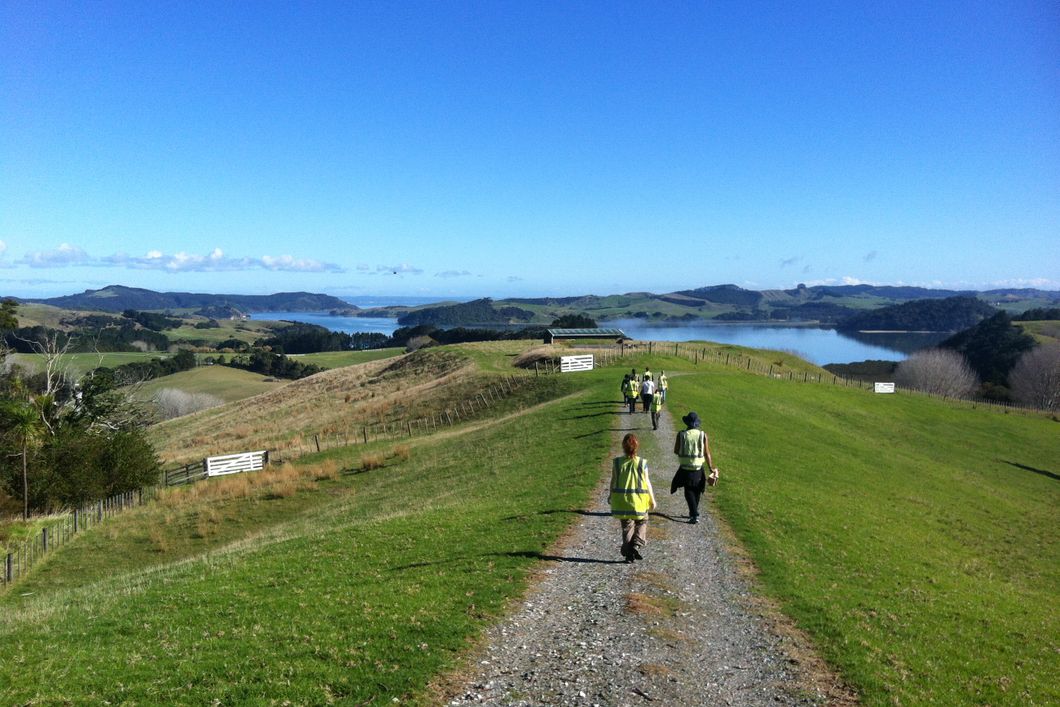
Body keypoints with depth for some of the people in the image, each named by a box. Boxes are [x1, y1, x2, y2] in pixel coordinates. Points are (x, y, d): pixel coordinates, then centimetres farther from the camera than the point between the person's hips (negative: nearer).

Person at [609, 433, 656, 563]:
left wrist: (610, 496, 16)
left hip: (621, 500, 2)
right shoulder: (642, 463, -9)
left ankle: (628, 554, 13)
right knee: (642, 522, 18)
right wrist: (652, 499, 6)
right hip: (638, 500, -2)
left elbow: (613, 481, 1)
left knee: (627, 526, 12)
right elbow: (647, 482, -5)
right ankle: (636, 545, -2)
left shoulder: (617, 462, -6)